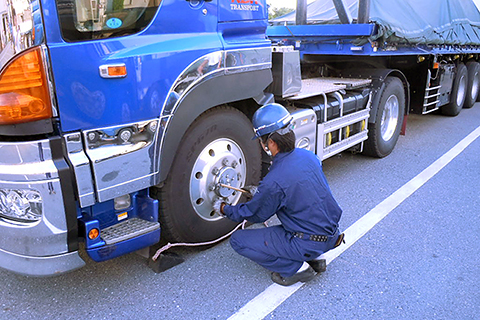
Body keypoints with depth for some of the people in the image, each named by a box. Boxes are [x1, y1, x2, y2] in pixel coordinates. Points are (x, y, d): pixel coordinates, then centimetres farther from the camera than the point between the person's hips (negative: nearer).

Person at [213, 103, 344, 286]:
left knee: (238, 240, -2)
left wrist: (223, 209, 11)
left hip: (308, 243, -8)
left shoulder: (274, 181, -25)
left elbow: (254, 215, -6)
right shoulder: (307, 156, -3)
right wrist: (260, 193, 22)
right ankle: (314, 258, 19)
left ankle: (296, 268, -1)